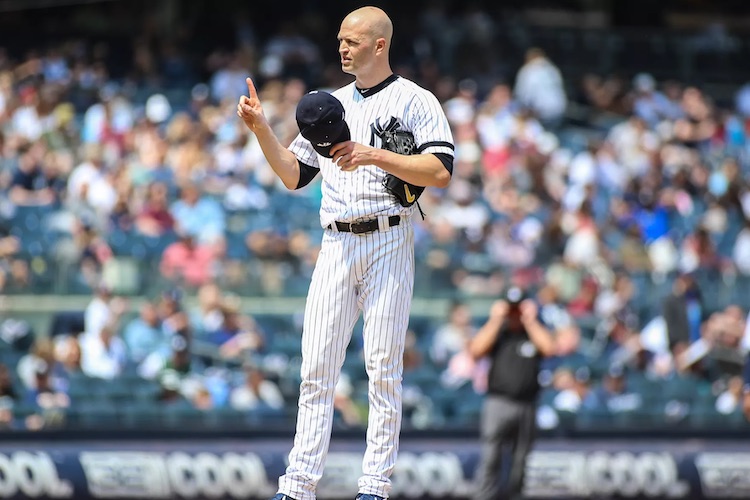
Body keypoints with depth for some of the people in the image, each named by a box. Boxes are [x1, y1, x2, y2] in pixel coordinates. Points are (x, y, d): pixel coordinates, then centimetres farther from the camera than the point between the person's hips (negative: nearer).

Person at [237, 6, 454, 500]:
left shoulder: (414, 101, 1)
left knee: (384, 366, -5)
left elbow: (441, 171, -11)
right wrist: (263, 131, 5)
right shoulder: (331, 104, 19)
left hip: (389, 241, -5)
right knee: (316, 366, 0)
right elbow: (294, 175, 19)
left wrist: (374, 155, -18)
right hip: (336, 244, 5)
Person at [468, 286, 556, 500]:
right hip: (498, 403, -2)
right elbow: (476, 351, -6)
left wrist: (530, 320, -2)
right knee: (490, 457, -14)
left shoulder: (535, 330, 14)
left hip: (527, 406, 2)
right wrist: (496, 320, -3)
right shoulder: (495, 330, 13)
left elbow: (549, 348, -6)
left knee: (520, 461, 5)